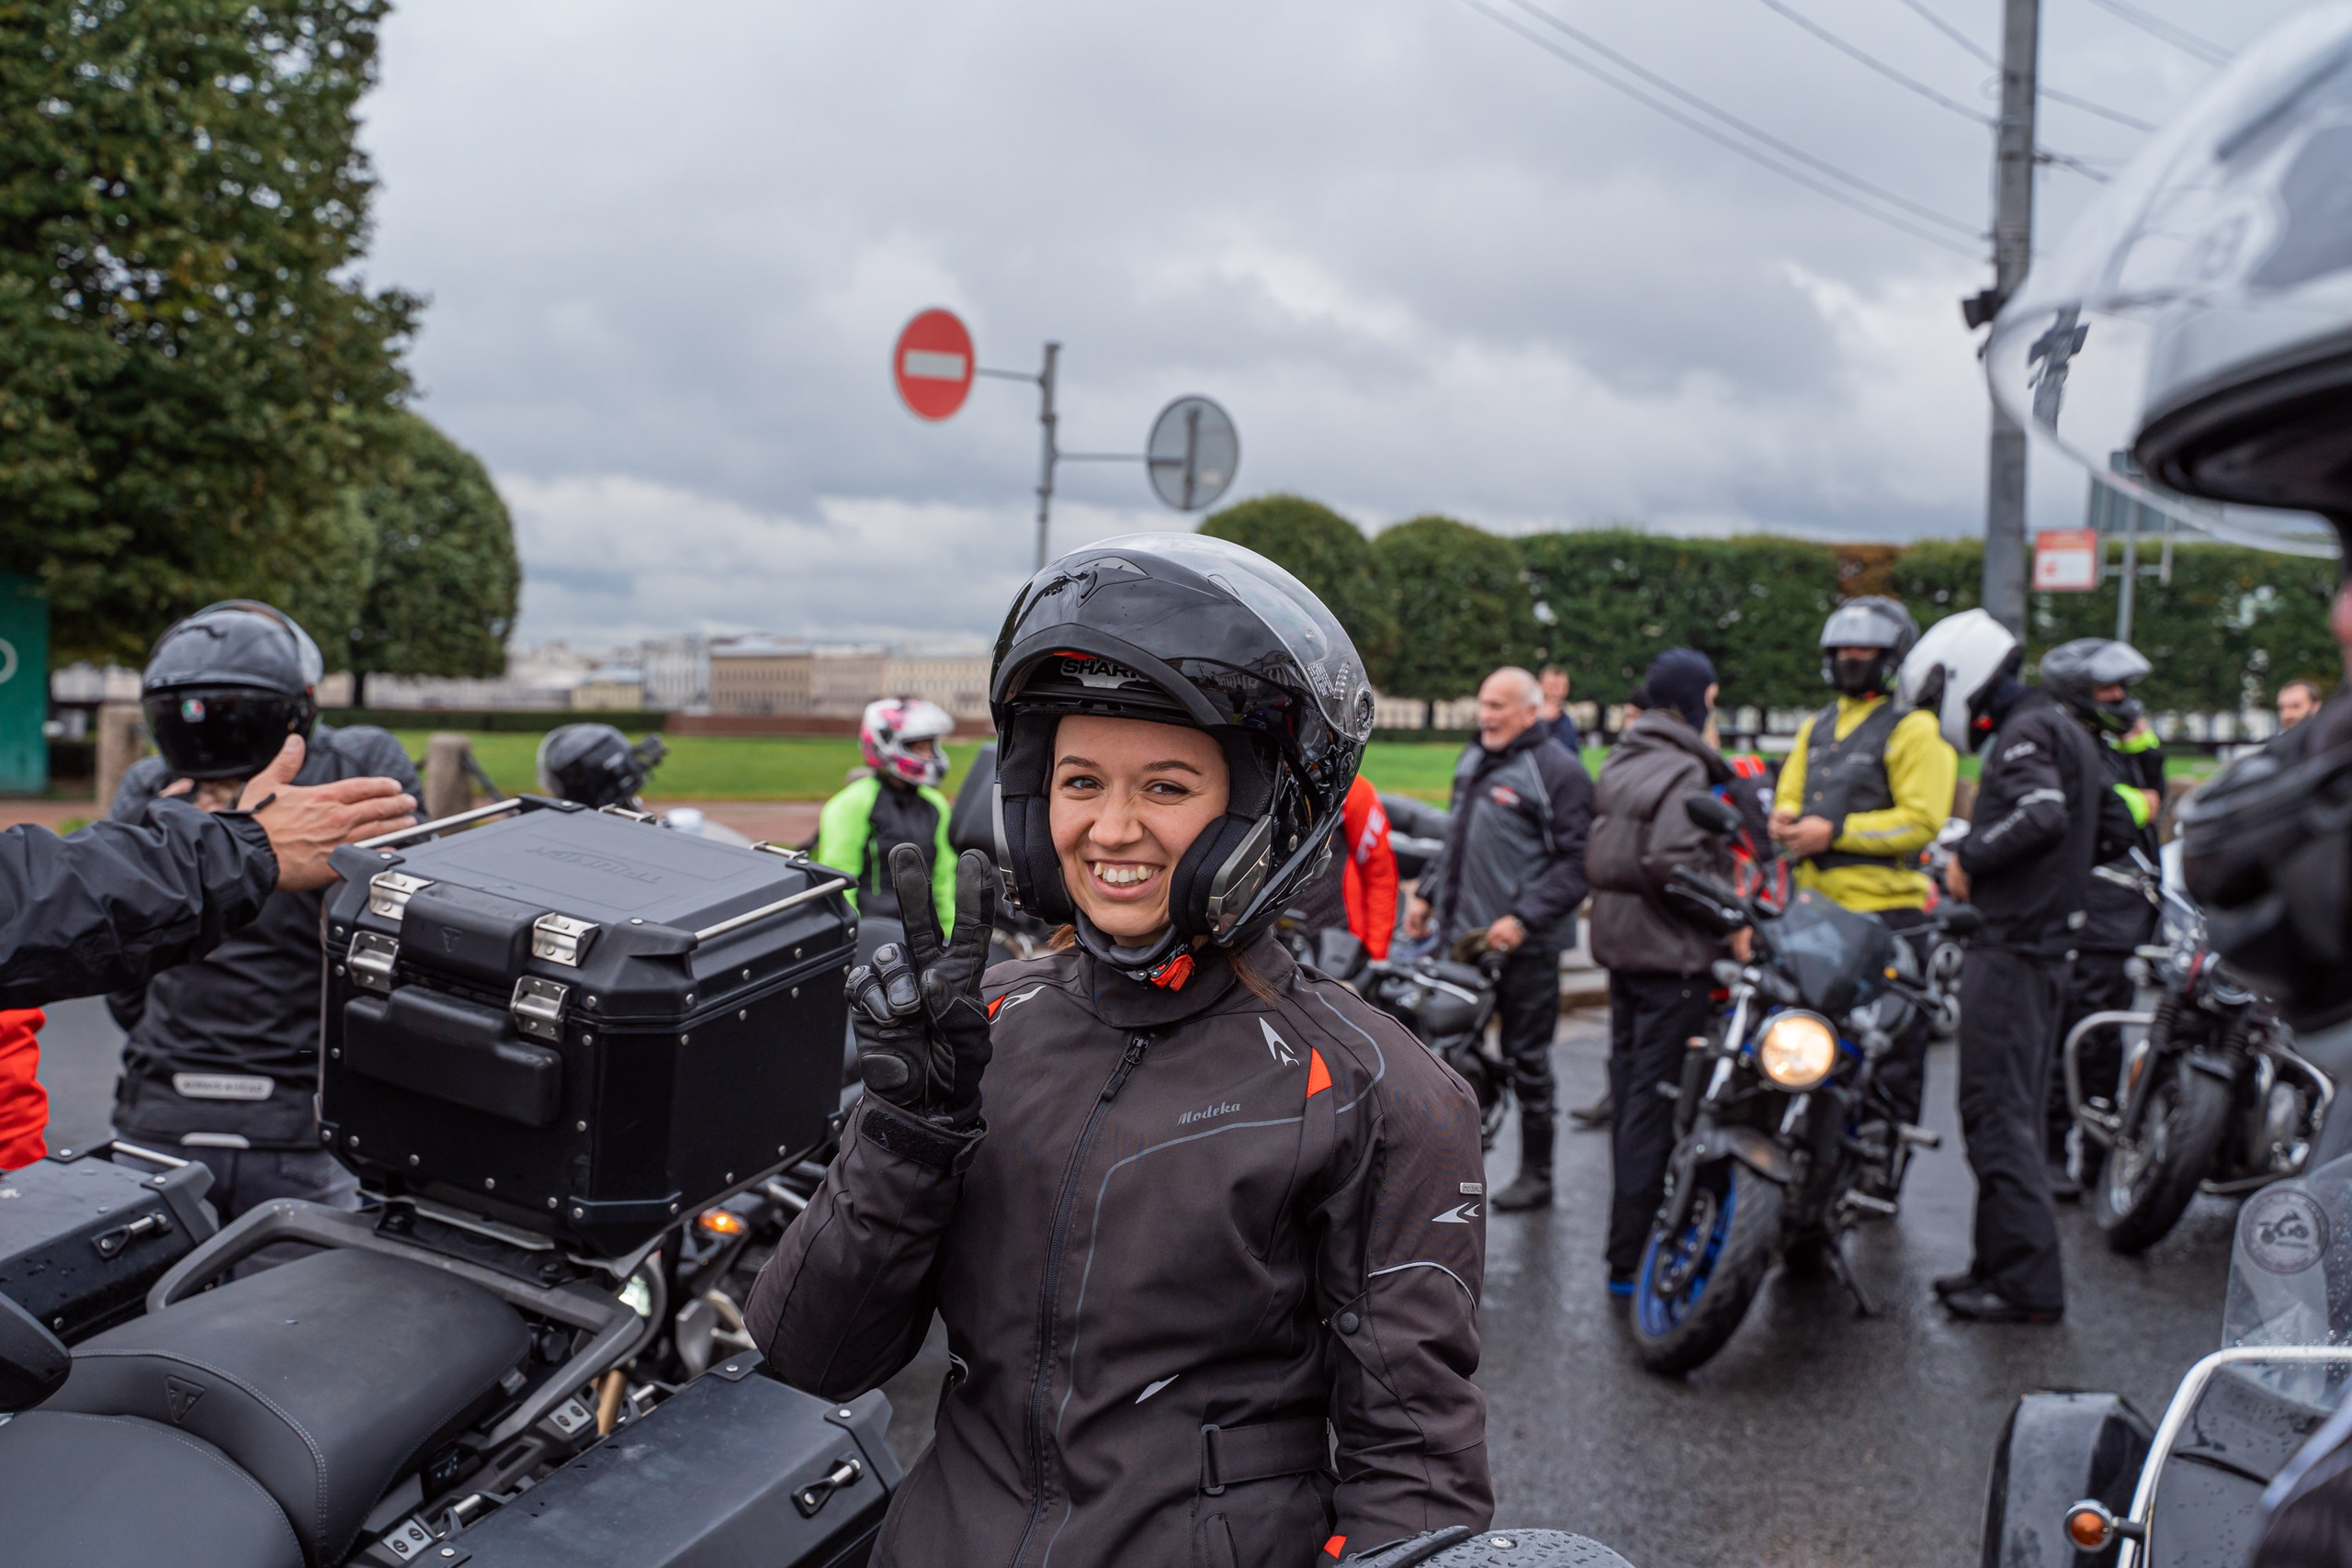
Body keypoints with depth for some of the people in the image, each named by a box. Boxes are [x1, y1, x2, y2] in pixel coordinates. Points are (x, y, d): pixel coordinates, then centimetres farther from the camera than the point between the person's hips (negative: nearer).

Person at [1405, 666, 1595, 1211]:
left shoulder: (1557, 770, -11)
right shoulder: (1473, 759, 15)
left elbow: (1577, 862, -15)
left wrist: (1523, 919, -21)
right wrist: (1426, 894, 17)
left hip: (1523, 946, -7)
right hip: (1460, 938, 8)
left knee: (1527, 1061, 2)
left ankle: (1536, 1174, 15)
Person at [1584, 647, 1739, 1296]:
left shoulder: (1619, 763, 14)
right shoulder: (1686, 770, -15)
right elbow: (1673, 860, -26)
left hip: (1619, 944, 9)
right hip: (1671, 952, -9)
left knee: (1629, 1092, 16)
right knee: (1654, 1103, -6)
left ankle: (1633, 1233, 26)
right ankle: (1632, 1257, -4)